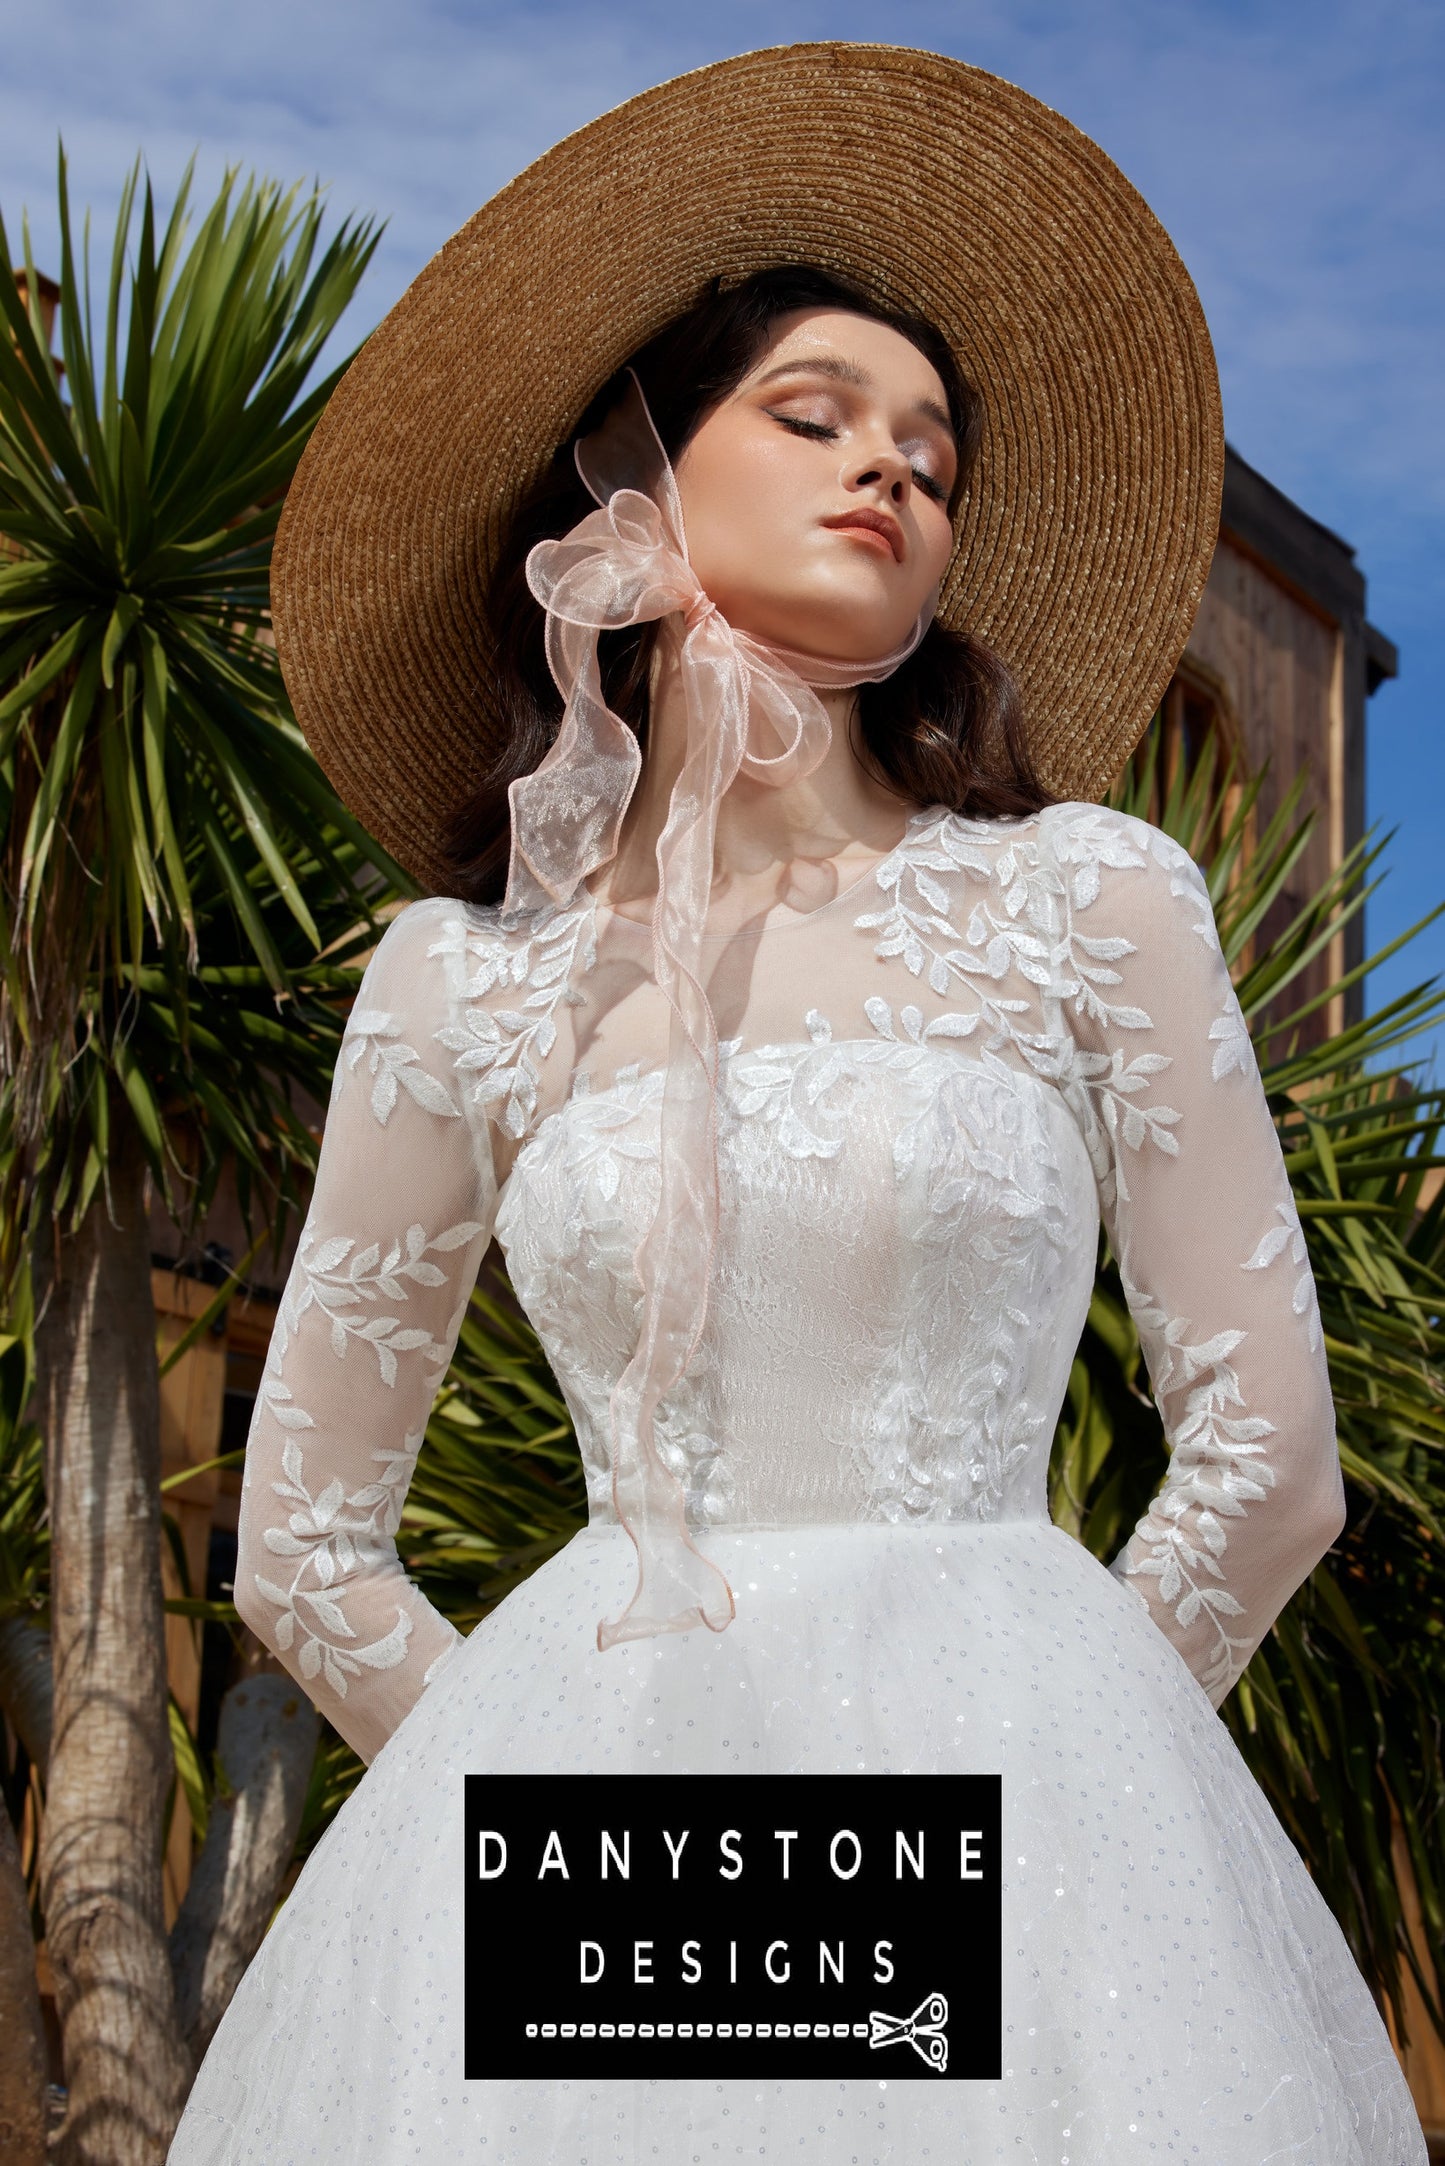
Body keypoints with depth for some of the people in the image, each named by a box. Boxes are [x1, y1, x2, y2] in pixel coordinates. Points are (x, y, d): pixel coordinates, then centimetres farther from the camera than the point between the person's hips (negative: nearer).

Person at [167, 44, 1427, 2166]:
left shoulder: (1092, 898, 3)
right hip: (581, 1749, 1)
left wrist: (1051, 1760, 7)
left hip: (1004, 1785, -1)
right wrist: (543, 1805, 7)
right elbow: (303, 1548, 11)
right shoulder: (464, 975, 5)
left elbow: (1269, 1462, 4)